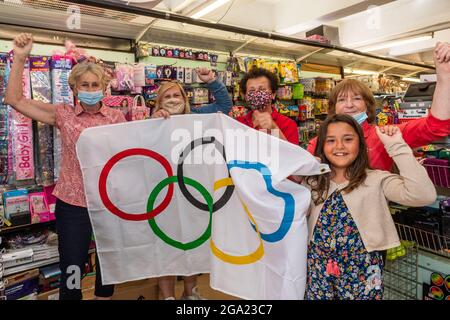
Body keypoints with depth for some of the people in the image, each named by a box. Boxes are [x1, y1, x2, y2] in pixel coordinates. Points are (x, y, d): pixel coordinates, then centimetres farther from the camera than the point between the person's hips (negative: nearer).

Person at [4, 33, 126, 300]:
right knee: (71, 271, 11)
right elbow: (15, 100, -1)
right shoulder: (63, 115, 0)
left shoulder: (117, 117, 1)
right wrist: (20, 59, -8)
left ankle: (104, 296, 43)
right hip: (72, 204, -1)